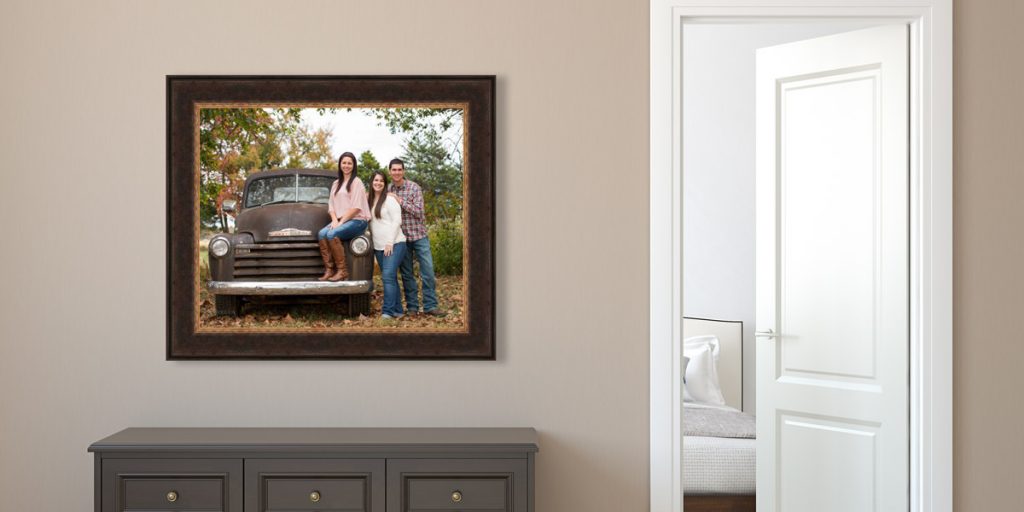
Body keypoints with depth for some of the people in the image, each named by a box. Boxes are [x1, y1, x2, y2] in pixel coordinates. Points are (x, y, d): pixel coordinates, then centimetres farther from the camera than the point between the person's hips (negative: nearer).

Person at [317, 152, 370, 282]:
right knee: (321, 234, -23)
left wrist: (341, 222, -15)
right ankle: (329, 270, -24)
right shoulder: (336, 184, 20)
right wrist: (334, 220, -4)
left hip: (357, 220, -6)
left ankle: (342, 271, -23)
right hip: (339, 220, 6)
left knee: (332, 235, -31)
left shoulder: (356, 182, -2)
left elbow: (356, 207, -11)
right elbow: (331, 205, 15)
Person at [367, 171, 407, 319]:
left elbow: (397, 221, -11)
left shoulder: (390, 199, -4)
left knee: (388, 276, -16)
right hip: (378, 247, 7)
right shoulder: (370, 201, 16)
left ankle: (388, 311, -17)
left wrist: (390, 242, -16)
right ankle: (397, 310, 14)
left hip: (394, 244, -7)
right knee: (390, 278, 9)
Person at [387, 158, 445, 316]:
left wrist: (399, 200, -18)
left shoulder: (414, 188, -5)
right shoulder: (387, 190, 6)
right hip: (401, 237, 3)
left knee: (428, 270, -6)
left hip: (418, 234, -3)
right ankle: (412, 306, 13)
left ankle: (430, 305, 0)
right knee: (406, 274, 6)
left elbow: (418, 212, -14)